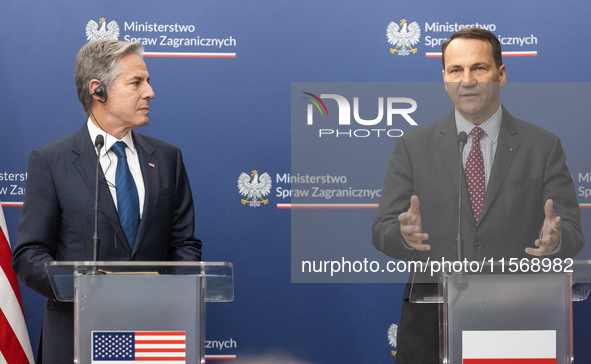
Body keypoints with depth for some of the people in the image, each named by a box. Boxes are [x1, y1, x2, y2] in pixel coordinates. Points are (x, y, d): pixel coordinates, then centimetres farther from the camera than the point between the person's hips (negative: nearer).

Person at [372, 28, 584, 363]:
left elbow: (572, 233, 1)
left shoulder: (543, 147, 6)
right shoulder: (413, 147, 7)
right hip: (432, 321, 0)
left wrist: (555, 240, -23)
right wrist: (404, 235, -22)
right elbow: (383, 230, 2)